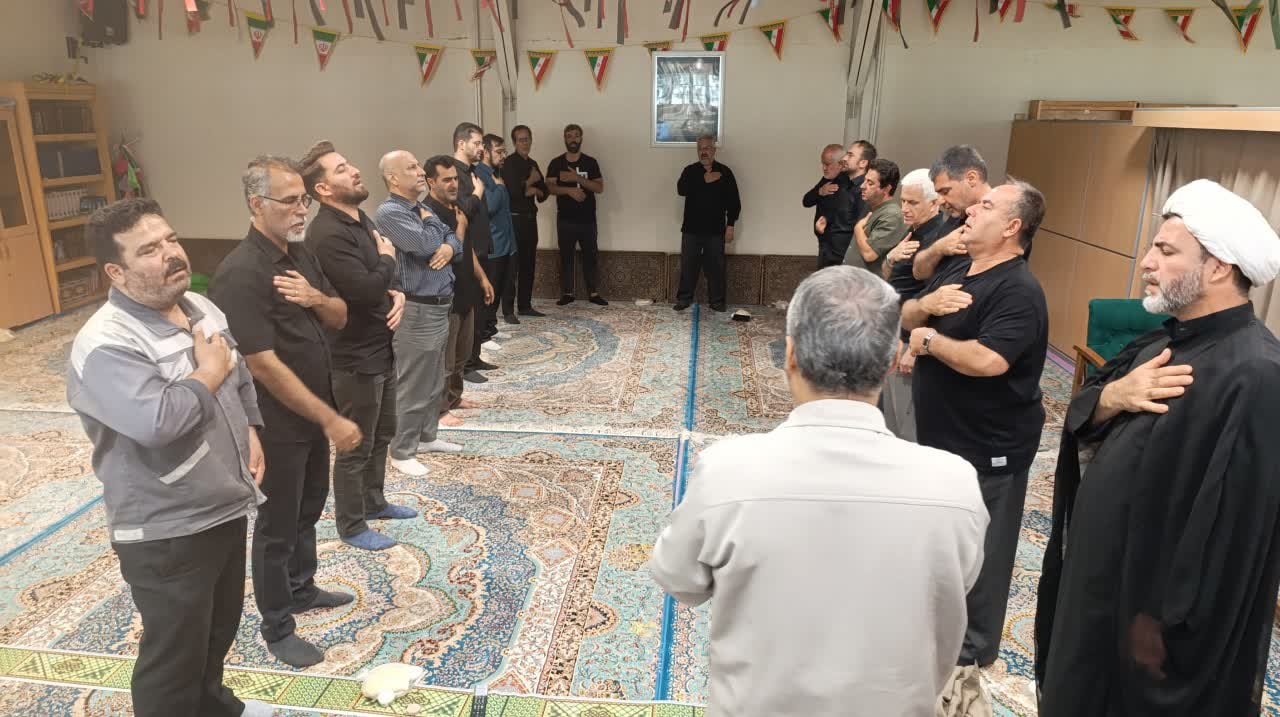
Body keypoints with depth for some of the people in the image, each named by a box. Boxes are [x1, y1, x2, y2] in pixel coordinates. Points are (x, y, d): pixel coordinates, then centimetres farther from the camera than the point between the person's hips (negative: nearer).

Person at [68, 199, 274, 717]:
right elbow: (155, 421, -38)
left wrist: (251, 431, 4)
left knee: (219, 628, 28)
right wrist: (209, 373, -22)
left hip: (228, 507, 9)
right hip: (167, 534, -8)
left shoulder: (201, 307, 3)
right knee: (174, 657, 10)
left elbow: (242, 377, 18)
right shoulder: (105, 344, -24)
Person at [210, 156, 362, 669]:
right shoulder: (241, 274, -23)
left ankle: (301, 588, 44)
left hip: (313, 412, 8)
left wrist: (315, 297, -15)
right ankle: (277, 628, 25)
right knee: (277, 521, 8)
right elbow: (263, 365, -27)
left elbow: (340, 318, 9)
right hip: (277, 422, -8)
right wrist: (331, 420, -25)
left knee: (309, 506, 23)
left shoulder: (300, 255, 3)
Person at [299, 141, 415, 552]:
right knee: (356, 446, 6)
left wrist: (399, 294, -7)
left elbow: (385, 280, 16)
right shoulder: (327, 234, -23)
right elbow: (366, 290, -32)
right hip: (354, 358, -9)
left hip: (381, 349, 9)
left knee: (382, 434, 23)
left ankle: (373, 502, 42)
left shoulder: (361, 219, 8)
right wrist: (387, 258, -13)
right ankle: (351, 525, 24)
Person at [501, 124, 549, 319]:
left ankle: (525, 306, 18)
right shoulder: (509, 163, -8)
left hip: (530, 218, 8)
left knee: (529, 264, 10)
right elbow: (514, 190, -21)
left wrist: (535, 190, -5)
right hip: (514, 219, -7)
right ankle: (508, 311, -6)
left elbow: (544, 192, 17)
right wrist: (531, 180, -6)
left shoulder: (533, 164, 15)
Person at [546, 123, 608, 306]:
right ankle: (567, 293, 13)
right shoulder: (556, 163, 3)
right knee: (566, 256, 5)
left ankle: (593, 293, 11)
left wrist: (578, 178, -16)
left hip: (587, 218, 0)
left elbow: (600, 188, -4)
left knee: (591, 255, 3)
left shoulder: (591, 162, 3)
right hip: (565, 219, 0)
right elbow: (550, 187, -6)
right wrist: (569, 190, -22)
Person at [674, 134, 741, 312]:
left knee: (716, 266, 3)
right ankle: (684, 298, 15)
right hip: (691, 228, 1)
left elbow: (734, 201, 2)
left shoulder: (725, 172, 3)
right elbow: (681, 189, -14)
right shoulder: (690, 170, 5)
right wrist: (704, 180, -20)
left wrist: (730, 226, -3)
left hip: (715, 229, -1)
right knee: (688, 265, 5)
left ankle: (717, 301, 12)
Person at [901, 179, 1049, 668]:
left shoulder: (1017, 291, -22)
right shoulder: (959, 271, 8)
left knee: (978, 545, 6)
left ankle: (974, 645, 24)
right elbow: (905, 318, 10)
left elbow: (986, 359, -35)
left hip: (988, 445, -9)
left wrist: (930, 340, -19)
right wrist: (926, 303, -13)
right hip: (942, 433, 10)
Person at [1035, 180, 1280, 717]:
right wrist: (1112, 395, -16)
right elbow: (1079, 423, 5)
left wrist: (1164, 622, -21)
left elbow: (1231, 530, -27)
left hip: (1146, 599, -8)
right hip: (1101, 573, 8)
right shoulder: (1171, 339, 4)